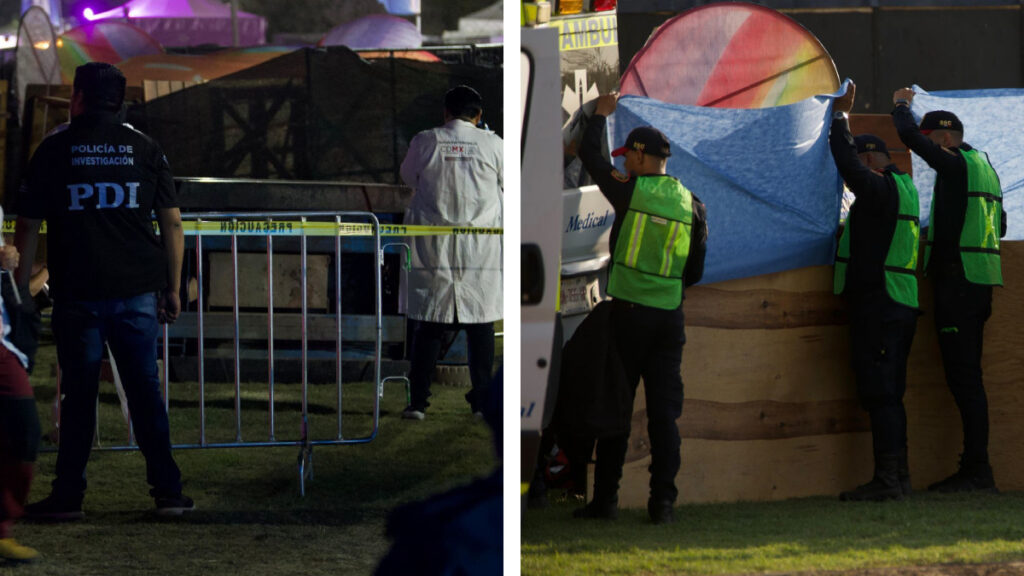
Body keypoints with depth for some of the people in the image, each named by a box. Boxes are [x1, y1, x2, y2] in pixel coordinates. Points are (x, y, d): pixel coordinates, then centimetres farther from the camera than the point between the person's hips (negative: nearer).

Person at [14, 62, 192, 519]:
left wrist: (19, 291, 4)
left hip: (77, 295, -2)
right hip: (138, 292, 2)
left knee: (78, 395, 4)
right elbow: (172, 224, 6)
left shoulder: (54, 150, 1)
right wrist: (172, 289, 12)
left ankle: (68, 495, 5)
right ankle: (168, 492, 5)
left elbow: (28, 228, -1)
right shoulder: (144, 148, 6)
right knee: (145, 391, 6)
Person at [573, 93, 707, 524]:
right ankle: (663, 501, 1)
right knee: (664, 411, 4)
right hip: (670, 318, 3)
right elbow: (695, 272, 9)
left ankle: (605, 499, 4)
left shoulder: (630, 192, -7)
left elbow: (590, 156, 9)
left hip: (629, 312, -3)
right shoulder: (691, 205, 4)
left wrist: (601, 115, 25)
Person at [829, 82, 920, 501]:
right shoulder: (902, 188, 17)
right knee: (888, 394, 12)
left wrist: (841, 116, -3)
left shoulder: (881, 189, -11)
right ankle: (897, 476, 14)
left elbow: (848, 165, -17)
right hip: (899, 305, 10)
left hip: (878, 305, -10)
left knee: (880, 392, -11)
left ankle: (887, 478, -14)